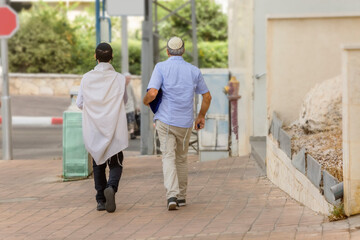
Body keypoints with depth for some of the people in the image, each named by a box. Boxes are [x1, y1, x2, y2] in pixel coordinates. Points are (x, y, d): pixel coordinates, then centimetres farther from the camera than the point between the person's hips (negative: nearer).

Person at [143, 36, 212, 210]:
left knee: (168, 157, -5)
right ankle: (181, 196, 24)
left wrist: (145, 101, 6)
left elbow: (152, 93, -16)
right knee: (182, 158, 17)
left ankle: (172, 195, -23)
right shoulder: (193, 71, 6)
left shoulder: (161, 68, -5)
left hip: (165, 121, -3)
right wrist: (201, 116, 26)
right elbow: (207, 96, 12)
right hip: (185, 123, 3)